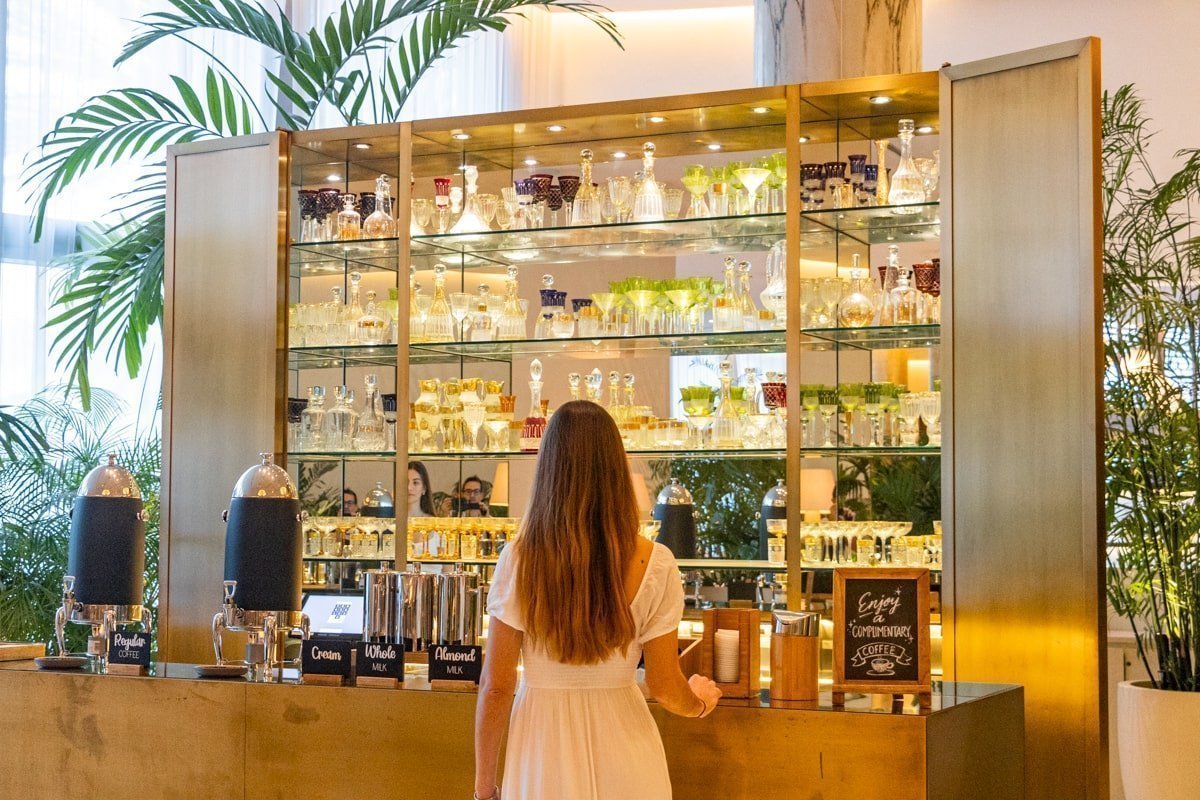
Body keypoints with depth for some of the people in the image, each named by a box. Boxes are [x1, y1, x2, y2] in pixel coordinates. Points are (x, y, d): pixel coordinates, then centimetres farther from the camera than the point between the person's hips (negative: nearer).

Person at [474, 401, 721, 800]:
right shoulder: (654, 564, -13)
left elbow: (496, 687, -9)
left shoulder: (518, 561, -14)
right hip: (622, 753, 0)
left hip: (543, 745, 0)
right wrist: (700, 702, 17)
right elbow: (665, 688, -6)